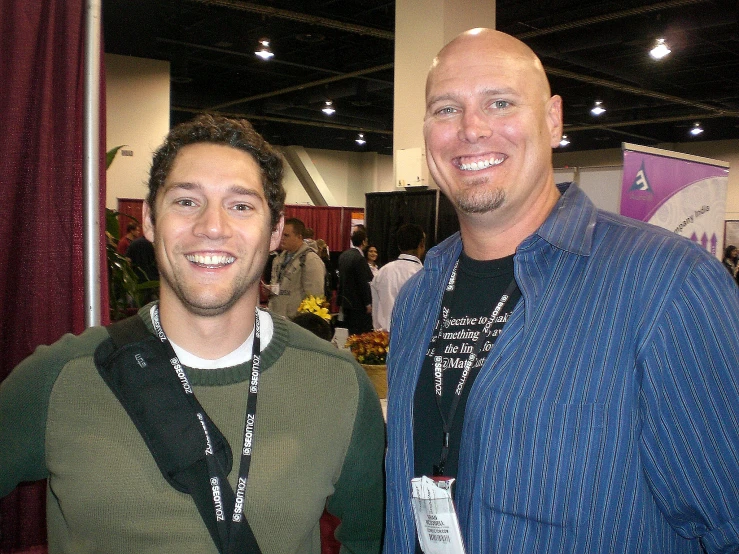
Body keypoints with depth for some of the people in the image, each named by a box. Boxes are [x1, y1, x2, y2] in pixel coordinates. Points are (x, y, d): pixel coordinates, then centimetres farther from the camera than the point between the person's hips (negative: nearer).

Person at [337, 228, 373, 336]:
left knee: (349, 331, 13)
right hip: (358, 303, -9)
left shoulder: (343, 255, 8)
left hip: (346, 301, 9)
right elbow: (363, 283, -17)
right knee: (361, 334, -4)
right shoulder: (359, 259, -18)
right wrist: (368, 303, -11)